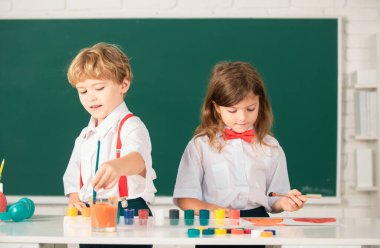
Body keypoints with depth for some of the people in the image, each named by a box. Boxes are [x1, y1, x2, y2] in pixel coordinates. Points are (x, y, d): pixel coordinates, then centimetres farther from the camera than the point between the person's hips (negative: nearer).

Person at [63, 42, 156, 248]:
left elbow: (138, 158, -26)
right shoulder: (84, 136, 17)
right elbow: (72, 178, 22)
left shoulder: (130, 126, -5)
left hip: (129, 217, -5)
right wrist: (74, 200, 1)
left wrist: (118, 166, -47)